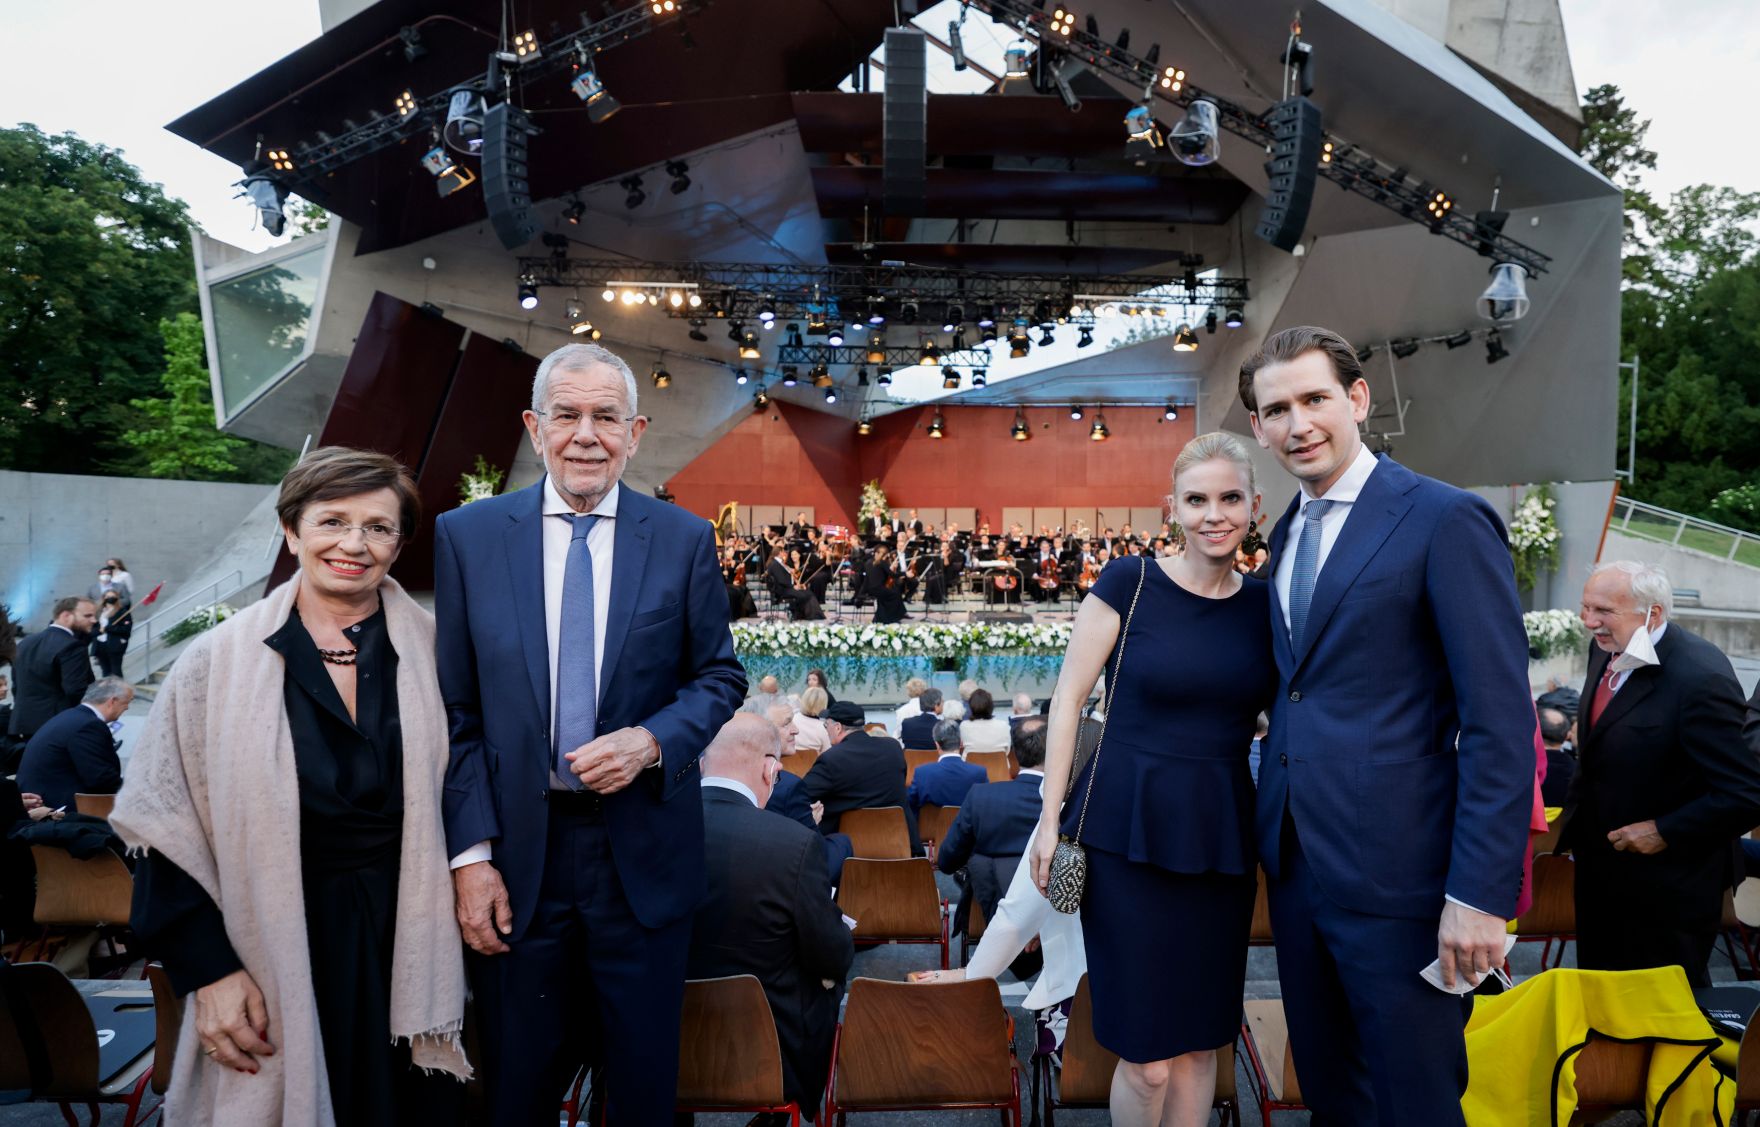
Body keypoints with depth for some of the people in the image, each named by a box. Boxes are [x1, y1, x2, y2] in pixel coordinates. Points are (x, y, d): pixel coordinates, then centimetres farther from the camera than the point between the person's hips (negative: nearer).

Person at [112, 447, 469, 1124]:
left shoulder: (433, 653, -1)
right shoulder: (217, 661, -3)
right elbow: (165, 827, -2)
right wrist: (210, 971, -7)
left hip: (409, 952, 1)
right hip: (277, 959, -1)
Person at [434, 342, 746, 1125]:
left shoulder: (684, 540, -1)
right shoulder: (466, 536, -2)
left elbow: (719, 676, 5)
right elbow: (454, 712, -1)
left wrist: (653, 740, -15)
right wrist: (470, 855, -7)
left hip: (644, 853, 0)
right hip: (516, 853, 0)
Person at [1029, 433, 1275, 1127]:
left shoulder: (1264, 606, 6)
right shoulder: (1130, 582, -5)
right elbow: (1068, 697, -4)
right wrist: (1051, 815, -7)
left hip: (1221, 836, 4)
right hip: (1129, 829, -4)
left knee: (1201, 1040, 13)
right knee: (1149, 1057, 0)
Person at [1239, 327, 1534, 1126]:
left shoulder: (1446, 521, -12)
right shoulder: (1286, 531, 12)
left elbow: (1501, 724, -16)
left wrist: (1480, 896, -18)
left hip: (1394, 875, -7)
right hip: (1293, 861, 7)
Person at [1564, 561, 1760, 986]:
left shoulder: (1700, 678, -26)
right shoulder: (1607, 650, -1)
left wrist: (1665, 832, -21)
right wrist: (1576, 816, 12)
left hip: (1667, 885, -8)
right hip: (1600, 870, 8)